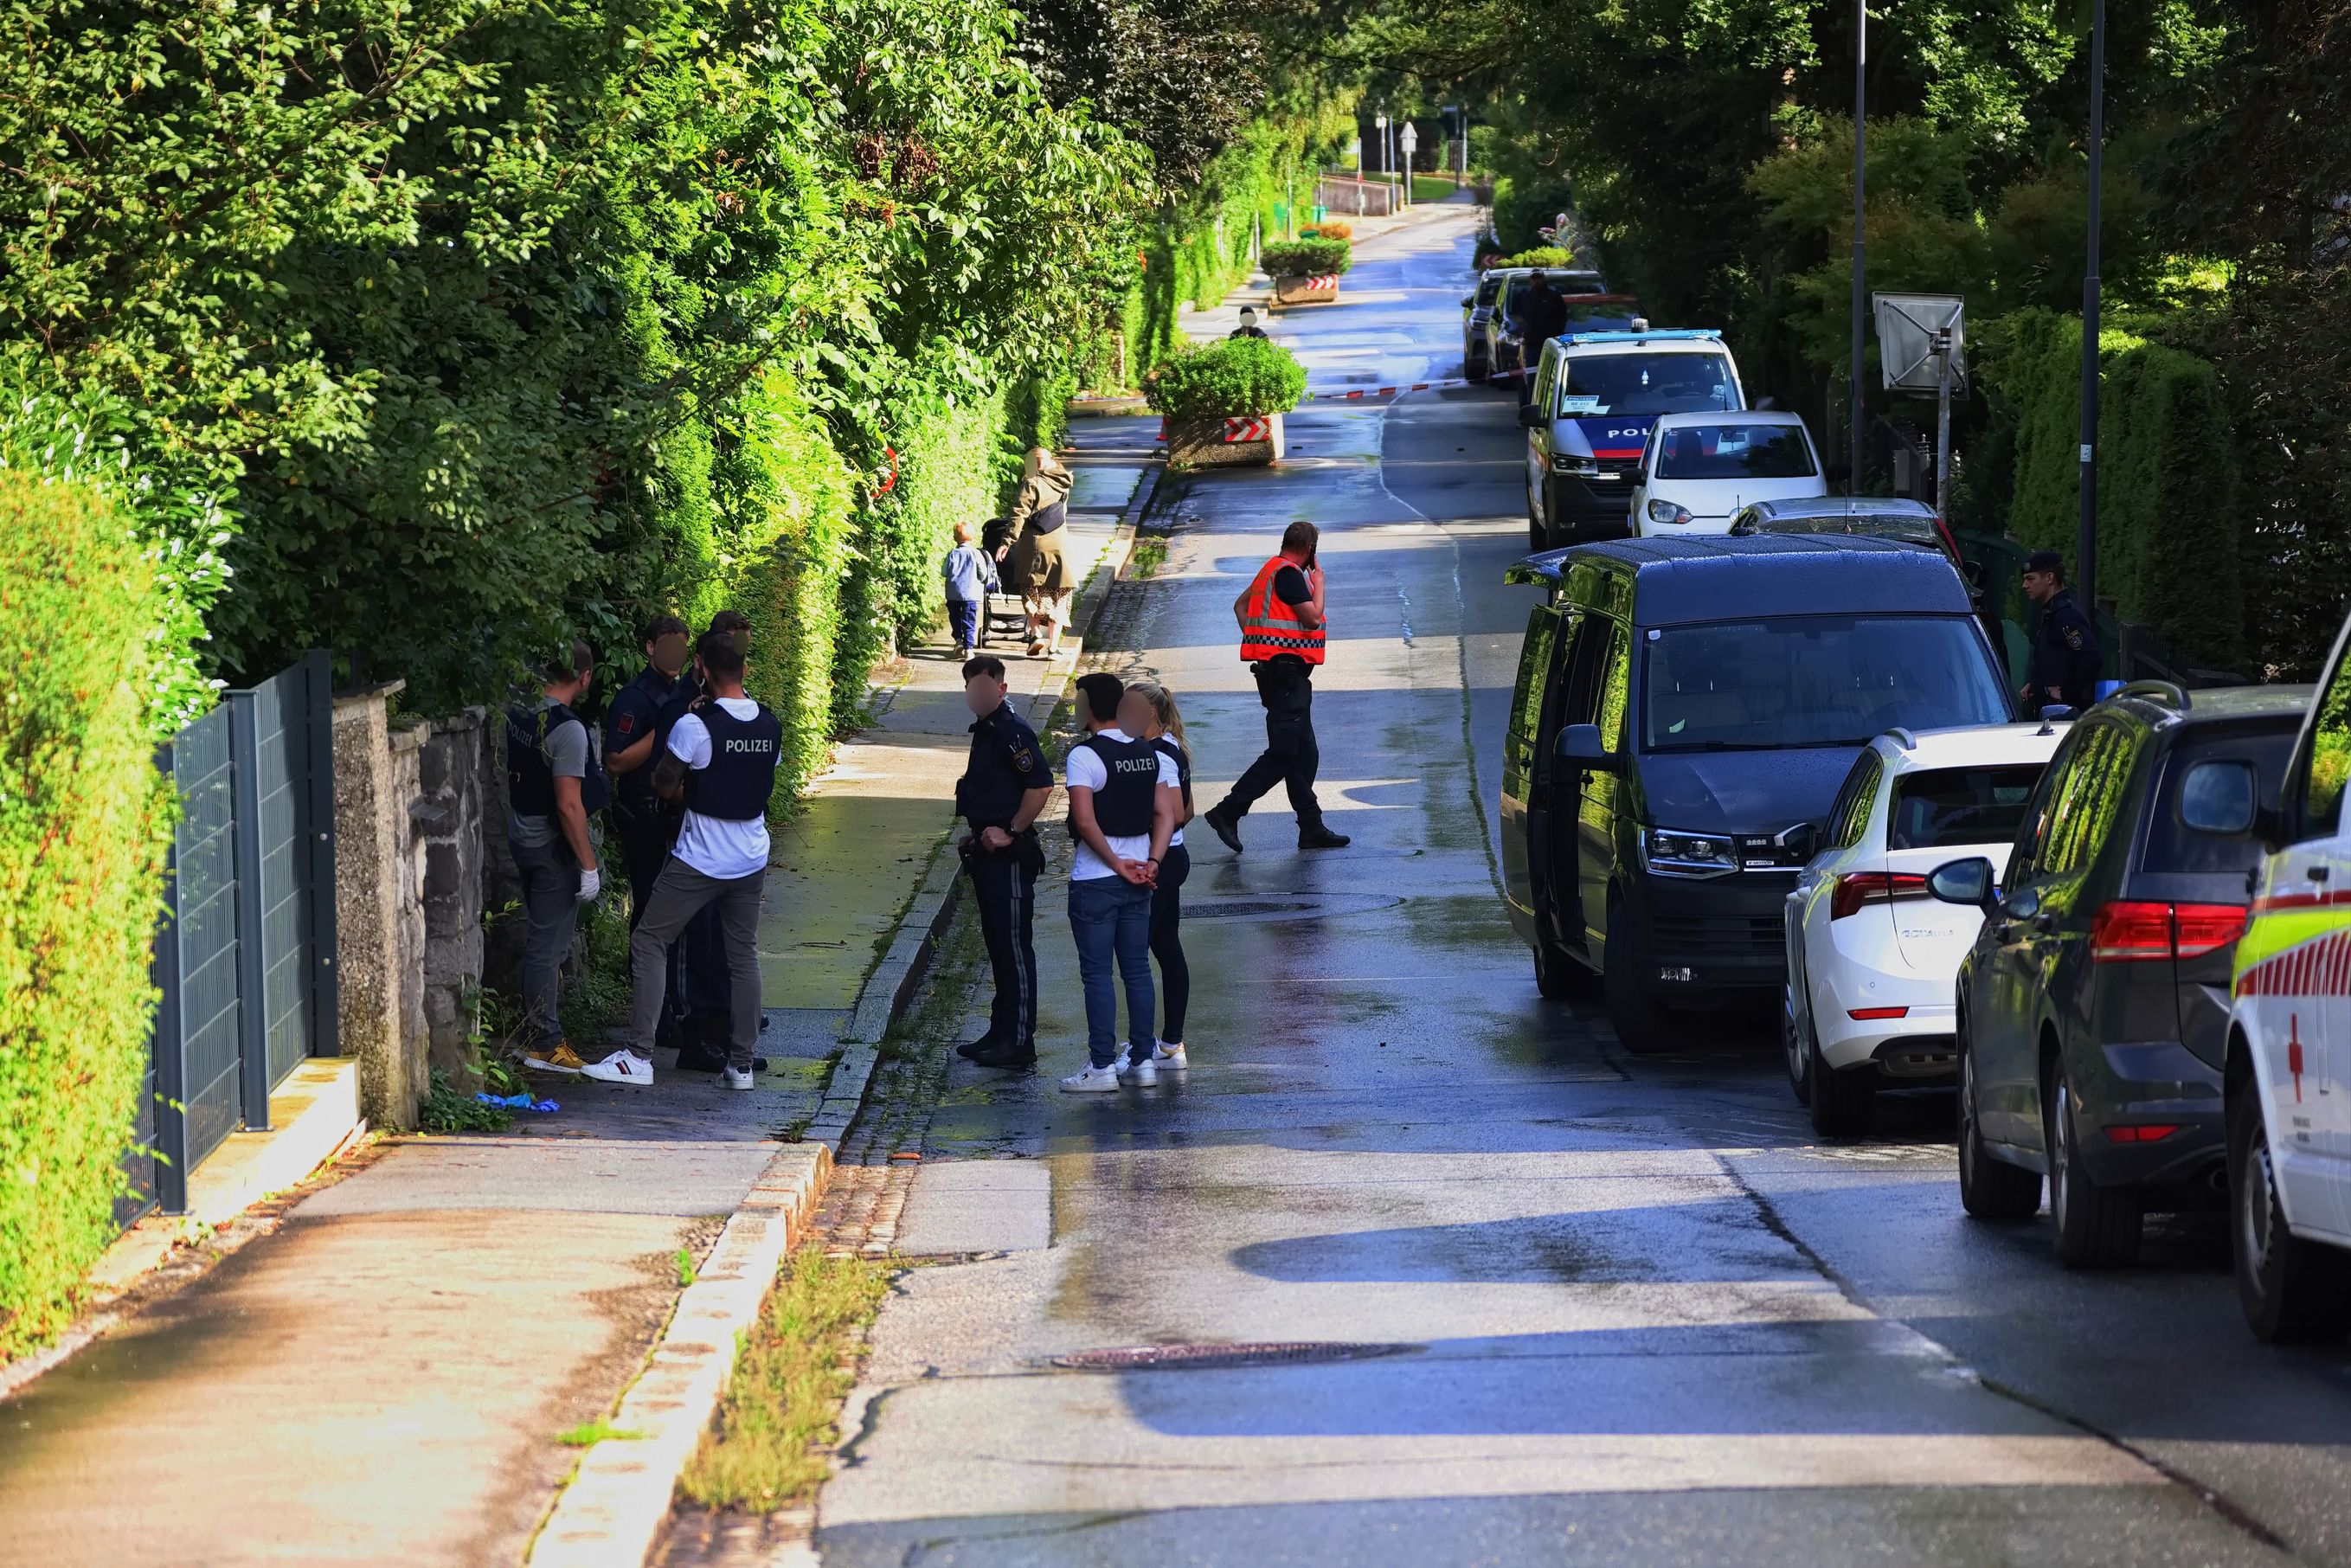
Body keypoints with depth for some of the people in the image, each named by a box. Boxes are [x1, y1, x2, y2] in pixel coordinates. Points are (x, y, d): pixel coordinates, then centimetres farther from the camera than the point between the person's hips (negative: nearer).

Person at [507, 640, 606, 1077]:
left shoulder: (517, 713, 2)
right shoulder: (567, 729, -22)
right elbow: (569, 804, -24)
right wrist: (588, 865, -17)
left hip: (521, 838, 8)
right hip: (552, 845, -8)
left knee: (543, 936, 20)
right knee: (548, 942, -1)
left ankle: (539, 1025, 29)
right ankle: (543, 1042, 5)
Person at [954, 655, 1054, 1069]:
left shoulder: (1012, 732, -16)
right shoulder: (984, 730, 14)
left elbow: (1041, 786, -25)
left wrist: (1010, 832, -19)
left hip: (1010, 856, -10)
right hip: (989, 853, 10)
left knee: (1014, 946, -5)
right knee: (997, 943, 15)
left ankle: (1019, 1042, -2)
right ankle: (1001, 1033, 22)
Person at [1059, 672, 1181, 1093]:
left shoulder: (1084, 755, -14)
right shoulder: (1149, 754, 7)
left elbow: (1085, 821, -21)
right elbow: (1165, 814, 4)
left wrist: (1117, 864, -13)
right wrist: (1151, 862, -3)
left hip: (1095, 880, -6)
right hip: (1138, 879, 6)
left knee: (1098, 974, -2)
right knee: (1137, 970, 11)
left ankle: (1102, 1066, -2)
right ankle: (1142, 1060, 13)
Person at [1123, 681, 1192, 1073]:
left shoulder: (1158, 754, -19)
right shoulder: (1173, 750, 11)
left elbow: (1175, 814, -22)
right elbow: (1187, 812, 17)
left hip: (1156, 862, -10)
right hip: (1172, 858, 10)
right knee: (1168, 950, 13)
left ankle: (1144, 1048, -2)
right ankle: (1172, 1045, 18)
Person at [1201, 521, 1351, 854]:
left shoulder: (1271, 570, 17)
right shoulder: (1289, 574, -14)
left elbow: (1240, 605, 26)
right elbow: (1313, 616, -18)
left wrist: (1257, 641, 18)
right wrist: (1318, 583, -2)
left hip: (1287, 675, 11)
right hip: (1286, 673, -11)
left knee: (1305, 754, 12)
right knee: (1282, 755, -11)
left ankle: (1312, 829, 14)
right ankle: (1227, 812, -12)